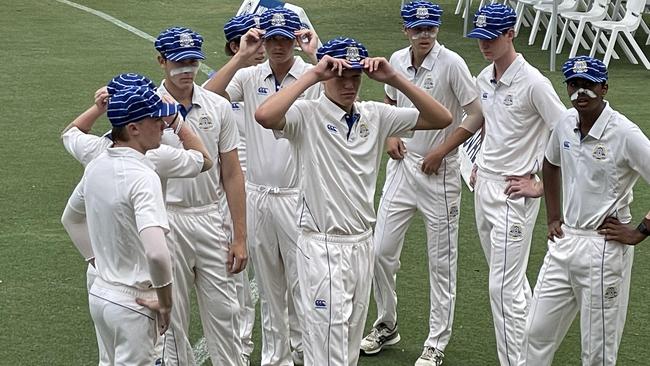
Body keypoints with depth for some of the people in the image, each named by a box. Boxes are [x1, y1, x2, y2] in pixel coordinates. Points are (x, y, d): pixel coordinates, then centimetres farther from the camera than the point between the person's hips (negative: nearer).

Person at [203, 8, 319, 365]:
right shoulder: (248, 76, 3)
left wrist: (316, 55, -23)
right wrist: (242, 55, -16)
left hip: (298, 197, -3)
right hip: (256, 195, 4)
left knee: (300, 282, 2)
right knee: (268, 284, 14)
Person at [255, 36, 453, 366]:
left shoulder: (375, 115, 5)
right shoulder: (308, 115, -11)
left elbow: (441, 118, 0)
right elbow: (265, 116, -32)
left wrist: (394, 79, -10)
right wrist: (312, 75, -26)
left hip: (363, 243, 6)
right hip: (323, 247, -6)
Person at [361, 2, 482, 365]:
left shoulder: (451, 63, -14)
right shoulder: (397, 61, 3)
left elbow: (477, 114, -14)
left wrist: (440, 151, -14)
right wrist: (390, 135, 3)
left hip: (439, 171, -5)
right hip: (402, 164, 6)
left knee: (442, 262, 4)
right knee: (381, 250, 8)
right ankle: (387, 325, 28)